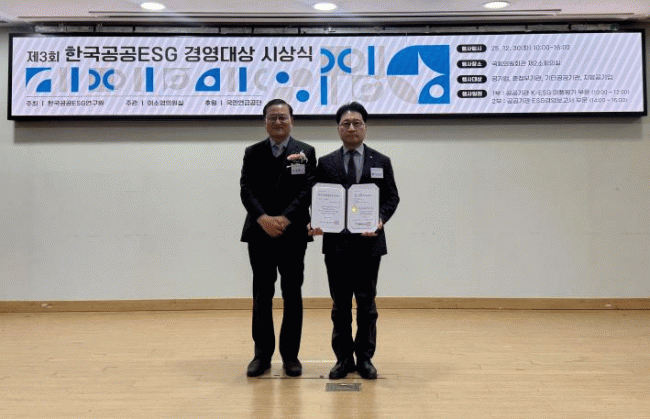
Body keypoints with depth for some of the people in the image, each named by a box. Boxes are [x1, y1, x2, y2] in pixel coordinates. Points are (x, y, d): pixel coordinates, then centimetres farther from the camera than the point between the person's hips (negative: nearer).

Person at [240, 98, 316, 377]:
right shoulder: (252, 153, 10)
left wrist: (284, 218, -18)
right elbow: (246, 190, -1)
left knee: (292, 295, 5)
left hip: (293, 233, -1)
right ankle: (262, 354, 16)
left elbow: (307, 190, -5)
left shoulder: (306, 153, 5)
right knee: (262, 295, 6)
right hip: (260, 233, 1)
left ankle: (290, 354, 15)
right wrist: (263, 218, -18)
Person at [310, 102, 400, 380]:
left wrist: (381, 219, -13)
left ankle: (365, 357, 17)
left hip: (369, 242, 0)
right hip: (336, 243, 1)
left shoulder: (381, 162, 7)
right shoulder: (326, 163, 7)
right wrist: (317, 223, -13)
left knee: (366, 303, 5)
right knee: (340, 305, 7)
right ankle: (343, 358, 18)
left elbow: (392, 197, 5)